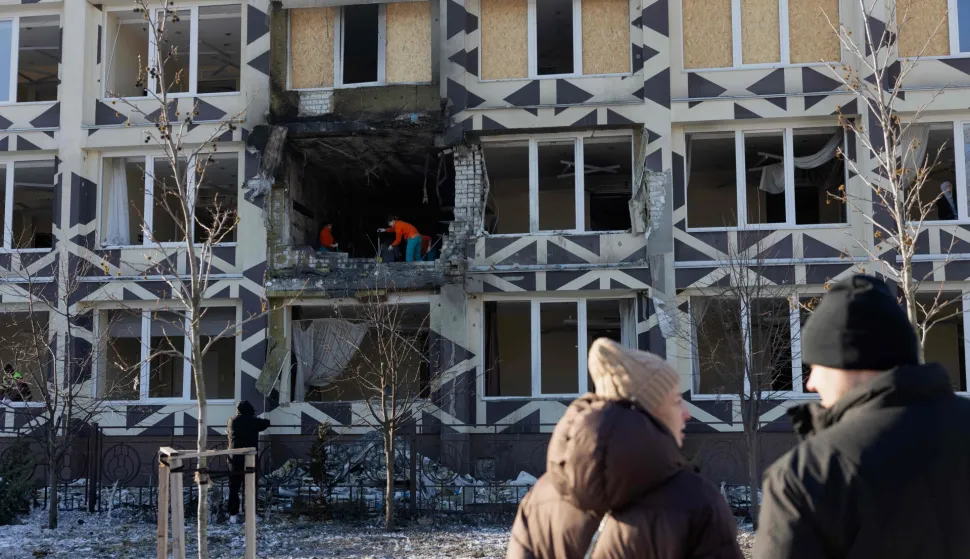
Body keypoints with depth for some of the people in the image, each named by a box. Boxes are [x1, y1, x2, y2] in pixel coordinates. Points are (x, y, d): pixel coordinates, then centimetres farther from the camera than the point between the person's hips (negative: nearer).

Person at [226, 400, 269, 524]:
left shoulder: (232, 421, 1)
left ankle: (233, 515, 3)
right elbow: (266, 422, 15)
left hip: (235, 459, 1)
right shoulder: (253, 421, -3)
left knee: (234, 488, 6)